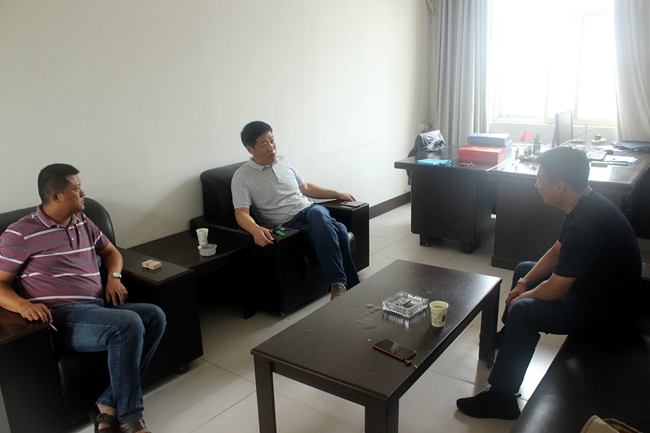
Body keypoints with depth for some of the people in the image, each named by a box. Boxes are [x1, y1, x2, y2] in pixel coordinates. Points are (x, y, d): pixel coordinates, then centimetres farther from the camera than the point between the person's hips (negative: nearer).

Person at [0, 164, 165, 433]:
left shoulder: (82, 222, 17)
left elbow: (110, 251, 28)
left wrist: (114, 277, 7)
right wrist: (23, 305, -22)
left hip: (98, 306, 7)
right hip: (62, 317, -7)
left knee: (154, 316, -18)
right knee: (128, 324, -31)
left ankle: (108, 407, -16)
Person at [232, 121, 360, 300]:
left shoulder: (284, 161, 16)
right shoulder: (242, 176, -2)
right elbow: (241, 213, -11)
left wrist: (337, 193, 26)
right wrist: (255, 229, -33)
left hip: (311, 211, 5)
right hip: (287, 225, -5)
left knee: (316, 212, -36)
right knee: (336, 230, -34)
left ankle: (338, 283, -35)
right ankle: (351, 287, -29)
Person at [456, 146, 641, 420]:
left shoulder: (586, 223, -34)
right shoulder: (586, 204, -2)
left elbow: (555, 290, -28)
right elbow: (556, 252, 11)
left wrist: (522, 298, -9)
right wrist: (524, 283, 4)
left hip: (609, 310, -11)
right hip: (597, 284, 11)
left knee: (524, 311, -27)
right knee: (524, 269, 20)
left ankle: (501, 398, -14)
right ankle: (507, 336, 39)